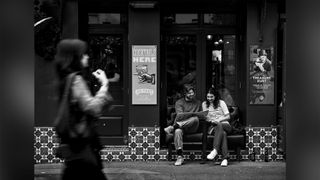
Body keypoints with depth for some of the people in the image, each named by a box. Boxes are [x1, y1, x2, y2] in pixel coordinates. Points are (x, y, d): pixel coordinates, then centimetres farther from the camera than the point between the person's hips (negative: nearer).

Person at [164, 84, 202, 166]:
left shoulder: (198, 102, 19)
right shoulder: (179, 102, 7)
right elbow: (180, 115, -9)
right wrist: (192, 114, -18)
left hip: (192, 128, 2)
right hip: (181, 126, -2)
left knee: (195, 119, -33)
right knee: (177, 131, -38)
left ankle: (173, 127, -32)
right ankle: (179, 156, -37)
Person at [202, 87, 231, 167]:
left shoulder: (221, 103, 6)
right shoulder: (204, 104, 13)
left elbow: (228, 116, 2)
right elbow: (205, 117, 11)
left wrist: (218, 120, -14)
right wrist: (210, 120, -13)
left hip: (225, 125, -1)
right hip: (212, 126, 1)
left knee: (219, 126, -40)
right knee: (223, 133, -36)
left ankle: (215, 150, -54)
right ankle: (225, 158, -51)